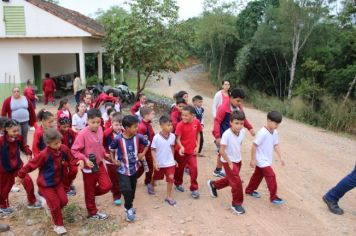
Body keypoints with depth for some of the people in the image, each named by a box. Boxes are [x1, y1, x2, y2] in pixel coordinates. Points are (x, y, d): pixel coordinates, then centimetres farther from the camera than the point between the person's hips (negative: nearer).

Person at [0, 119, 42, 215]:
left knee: (28, 181, -6)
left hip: (17, 165, 3)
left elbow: (23, 146, 7)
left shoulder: (18, 138, -9)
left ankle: (32, 202, 14)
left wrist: (28, 153, -9)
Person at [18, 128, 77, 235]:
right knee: (55, 204, -1)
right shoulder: (44, 154, -29)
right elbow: (31, 165, -17)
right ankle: (58, 225, 22)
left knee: (64, 201, 4)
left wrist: (76, 163, -17)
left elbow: (71, 160, 1)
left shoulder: (64, 148, -16)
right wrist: (21, 175, -6)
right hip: (45, 184, -5)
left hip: (58, 181, 5)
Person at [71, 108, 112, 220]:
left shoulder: (100, 129, -3)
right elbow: (74, 150, -17)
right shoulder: (83, 134, -23)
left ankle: (91, 194, 33)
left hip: (99, 164, 6)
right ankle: (93, 213, 31)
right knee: (89, 191, 11)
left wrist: (105, 154, 8)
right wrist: (84, 159, -26)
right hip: (88, 167, -6)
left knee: (107, 186, 4)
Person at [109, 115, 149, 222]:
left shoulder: (138, 137, -12)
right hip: (123, 169, -4)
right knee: (127, 190, -14)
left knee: (132, 189, 17)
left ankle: (129, 206, 42)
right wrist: (113, 160, -4)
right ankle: (128, 208, 13)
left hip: (134, 167, 4)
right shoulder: (118, 139, -21)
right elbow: (111, 149, -2)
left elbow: (147, 143, 8)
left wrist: (142, 154, 2)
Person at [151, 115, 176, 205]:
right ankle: (152, 185, 55)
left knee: (171, 178, -4)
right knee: (156, 177, 21)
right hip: (159, 163, -2)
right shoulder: (156, 137, -22)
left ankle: (169, 196, 12)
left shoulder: (172, 136, -10)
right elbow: (153, 150, -14)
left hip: (170, 162, 2)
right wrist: (155, 162, -18)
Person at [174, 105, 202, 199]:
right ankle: (178, 183, 40)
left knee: (194, 168, -5)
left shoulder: (197, 122, -7)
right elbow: (178, 139, -17)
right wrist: (181, 147, -35)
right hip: (181, 151, -2)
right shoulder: (180, 125, -18)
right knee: (180, 168, 15)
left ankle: (194, 189, 10)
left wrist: (197, 146, 1)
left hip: (192, 151, 2)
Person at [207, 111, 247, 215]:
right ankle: (236, 204, 13)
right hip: (228, 161, -7)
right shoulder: (227, 134, -28)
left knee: (230, 180, 22)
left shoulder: (243, 132, -9)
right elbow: (222, 151, -24)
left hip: (238, 160, 7)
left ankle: (213, 184, 47)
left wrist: (238, 156, 8)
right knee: (237, 182, -8)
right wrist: (229, 163, -18)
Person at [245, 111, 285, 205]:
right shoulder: (262, 133, -25)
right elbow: (254, 146, -21)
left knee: (258, 175, 20)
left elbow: (276, 145, 10)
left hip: (266, 160, 9)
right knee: (271, 176, -9)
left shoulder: (275, 132, 0)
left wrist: (280, 158, 8)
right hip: (261, 160, -8)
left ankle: (249, 190, 37)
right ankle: (273, 197, 3)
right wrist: (253, 160, -18)